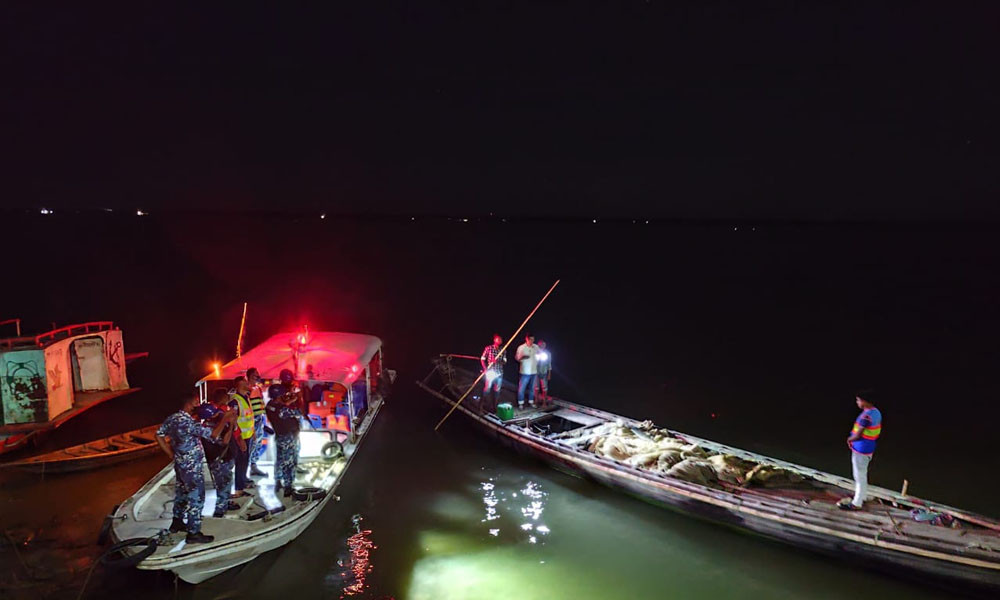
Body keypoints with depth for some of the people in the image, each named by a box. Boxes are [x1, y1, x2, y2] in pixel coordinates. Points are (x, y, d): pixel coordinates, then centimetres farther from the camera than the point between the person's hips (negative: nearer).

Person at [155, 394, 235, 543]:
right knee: (196, 498, 1)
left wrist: (171, 454, 11)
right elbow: (213, 435, -30)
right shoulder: (189, 422, -27)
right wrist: (224, 421, -19)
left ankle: (177, 522, 40)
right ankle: (193, 533, 9)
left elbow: (159, 435, 8)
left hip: (180, 463, 9)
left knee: (181, 493, 24)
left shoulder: (171, 418, -1)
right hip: (192, 467, -9)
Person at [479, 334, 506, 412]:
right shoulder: (488, 348, -4)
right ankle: (485, 405, 13)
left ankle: (495, 406, 16)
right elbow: (482, 359, -1)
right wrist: (485, 369, -12)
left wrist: (497, 361, -15)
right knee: (487, 389, -2)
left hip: (499, 373, 4)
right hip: (490, 372, -4)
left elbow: (504, 361, 5)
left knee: (497, 390, 6)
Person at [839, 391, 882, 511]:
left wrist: (849, 439, -3)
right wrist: (853, 438, 7)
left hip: (861, 450, -9)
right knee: (863, 475, 23)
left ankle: (857, 503, 14)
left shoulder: (866, 416, -28)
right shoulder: (877, 412, 2)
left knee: (859, 476, 3)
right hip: (869, 448, 9)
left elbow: (858, 435, -24)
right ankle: (861, 497, 37)